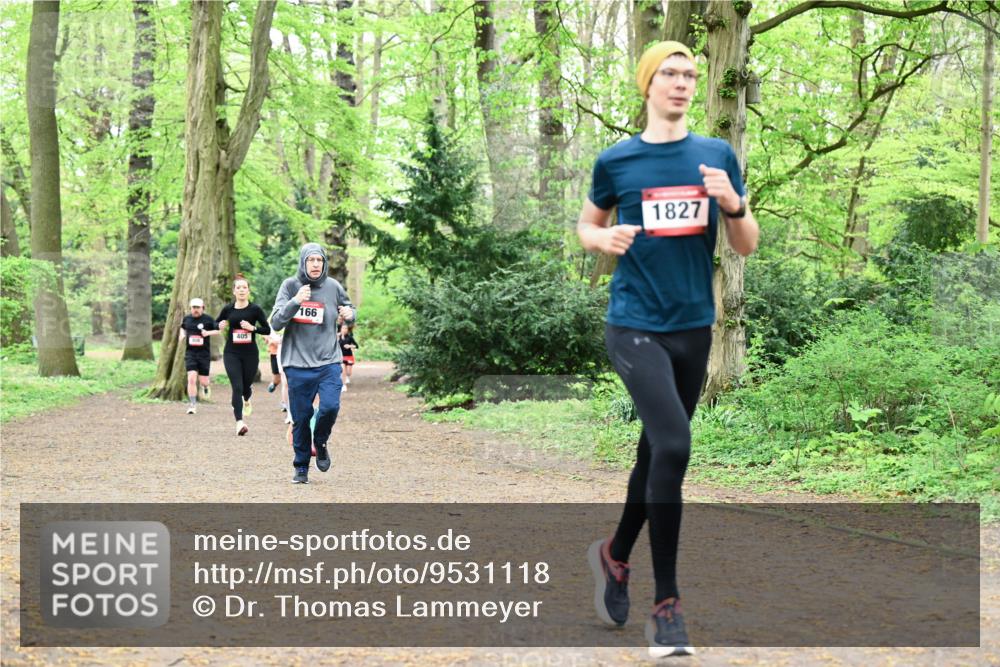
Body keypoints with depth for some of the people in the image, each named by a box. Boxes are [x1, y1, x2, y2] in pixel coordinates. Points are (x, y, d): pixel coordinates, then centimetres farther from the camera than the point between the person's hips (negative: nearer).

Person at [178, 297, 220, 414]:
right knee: (191, 378, -13)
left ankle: (205, 386, 44)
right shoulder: (186, 319, 6)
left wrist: (208, 333, -15)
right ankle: (192, 405, -6)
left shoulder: (208, 319, -3)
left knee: (203, 380, 4)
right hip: (190, 353, 1)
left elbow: (218, 330, 2)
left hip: (204, 353, -1)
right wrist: (182, 334, 7)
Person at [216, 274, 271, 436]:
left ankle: (247, 400, 50)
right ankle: (239, 422, -16)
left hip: (250, 354, 0)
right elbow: (216, 324, 16)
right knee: (237, 387, -12)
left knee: (246, 385, 11)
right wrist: (220, 326, -6)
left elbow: (267, 330, -1)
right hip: (232, 354, 0)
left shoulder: (255, 309, -3)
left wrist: (252, 327, -16)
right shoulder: (228, 309, 2)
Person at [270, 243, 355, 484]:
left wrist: (350, 313, -6)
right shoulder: (290, 286, -1)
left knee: (330, 406, -17)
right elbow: (276, 322, -6)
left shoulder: (333, 287, 3)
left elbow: (349, 309, 19)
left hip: (329, 362, 1)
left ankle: (320, 443, 15)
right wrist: (295, 301, -22)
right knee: (301, 418, 3)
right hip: (297, 365, -1)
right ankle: (301, 467, 19)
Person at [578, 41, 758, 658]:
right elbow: (587, 223, 15)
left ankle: (616, 556, 40)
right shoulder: (616, 160, 0)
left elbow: (748, 247, 7)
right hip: (636, 325, -4)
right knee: (673, 445, -20)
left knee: (656, 450, 14)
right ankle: (666, 604, -11)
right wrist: (602, 238, -8)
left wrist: (733, 202, -13)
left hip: (694, 328, 4)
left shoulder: (718, 155, 5)